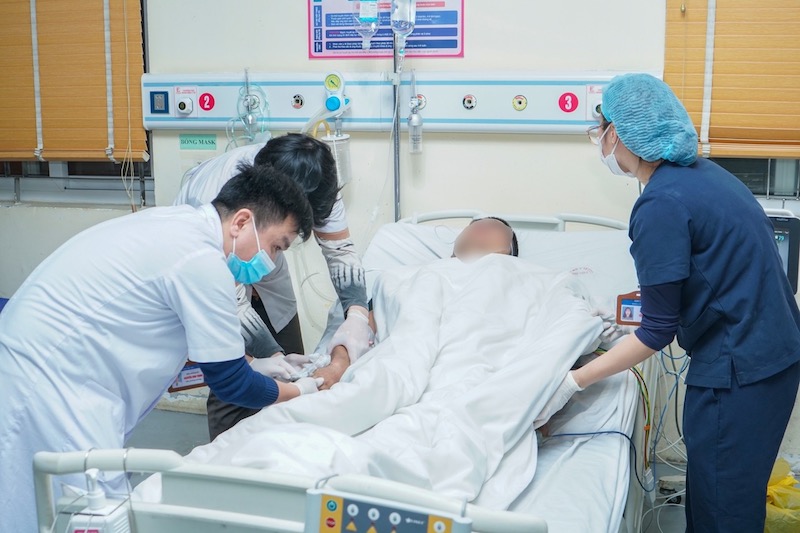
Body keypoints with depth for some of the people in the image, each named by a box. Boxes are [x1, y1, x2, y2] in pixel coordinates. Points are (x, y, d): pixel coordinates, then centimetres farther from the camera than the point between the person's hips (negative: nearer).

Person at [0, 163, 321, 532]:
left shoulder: (178, 224, 8)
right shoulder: (202, 262, -19)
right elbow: (230, 384, -10)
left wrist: (252, 365, 21)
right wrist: (300, 391, 6)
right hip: (51, 387, -10)